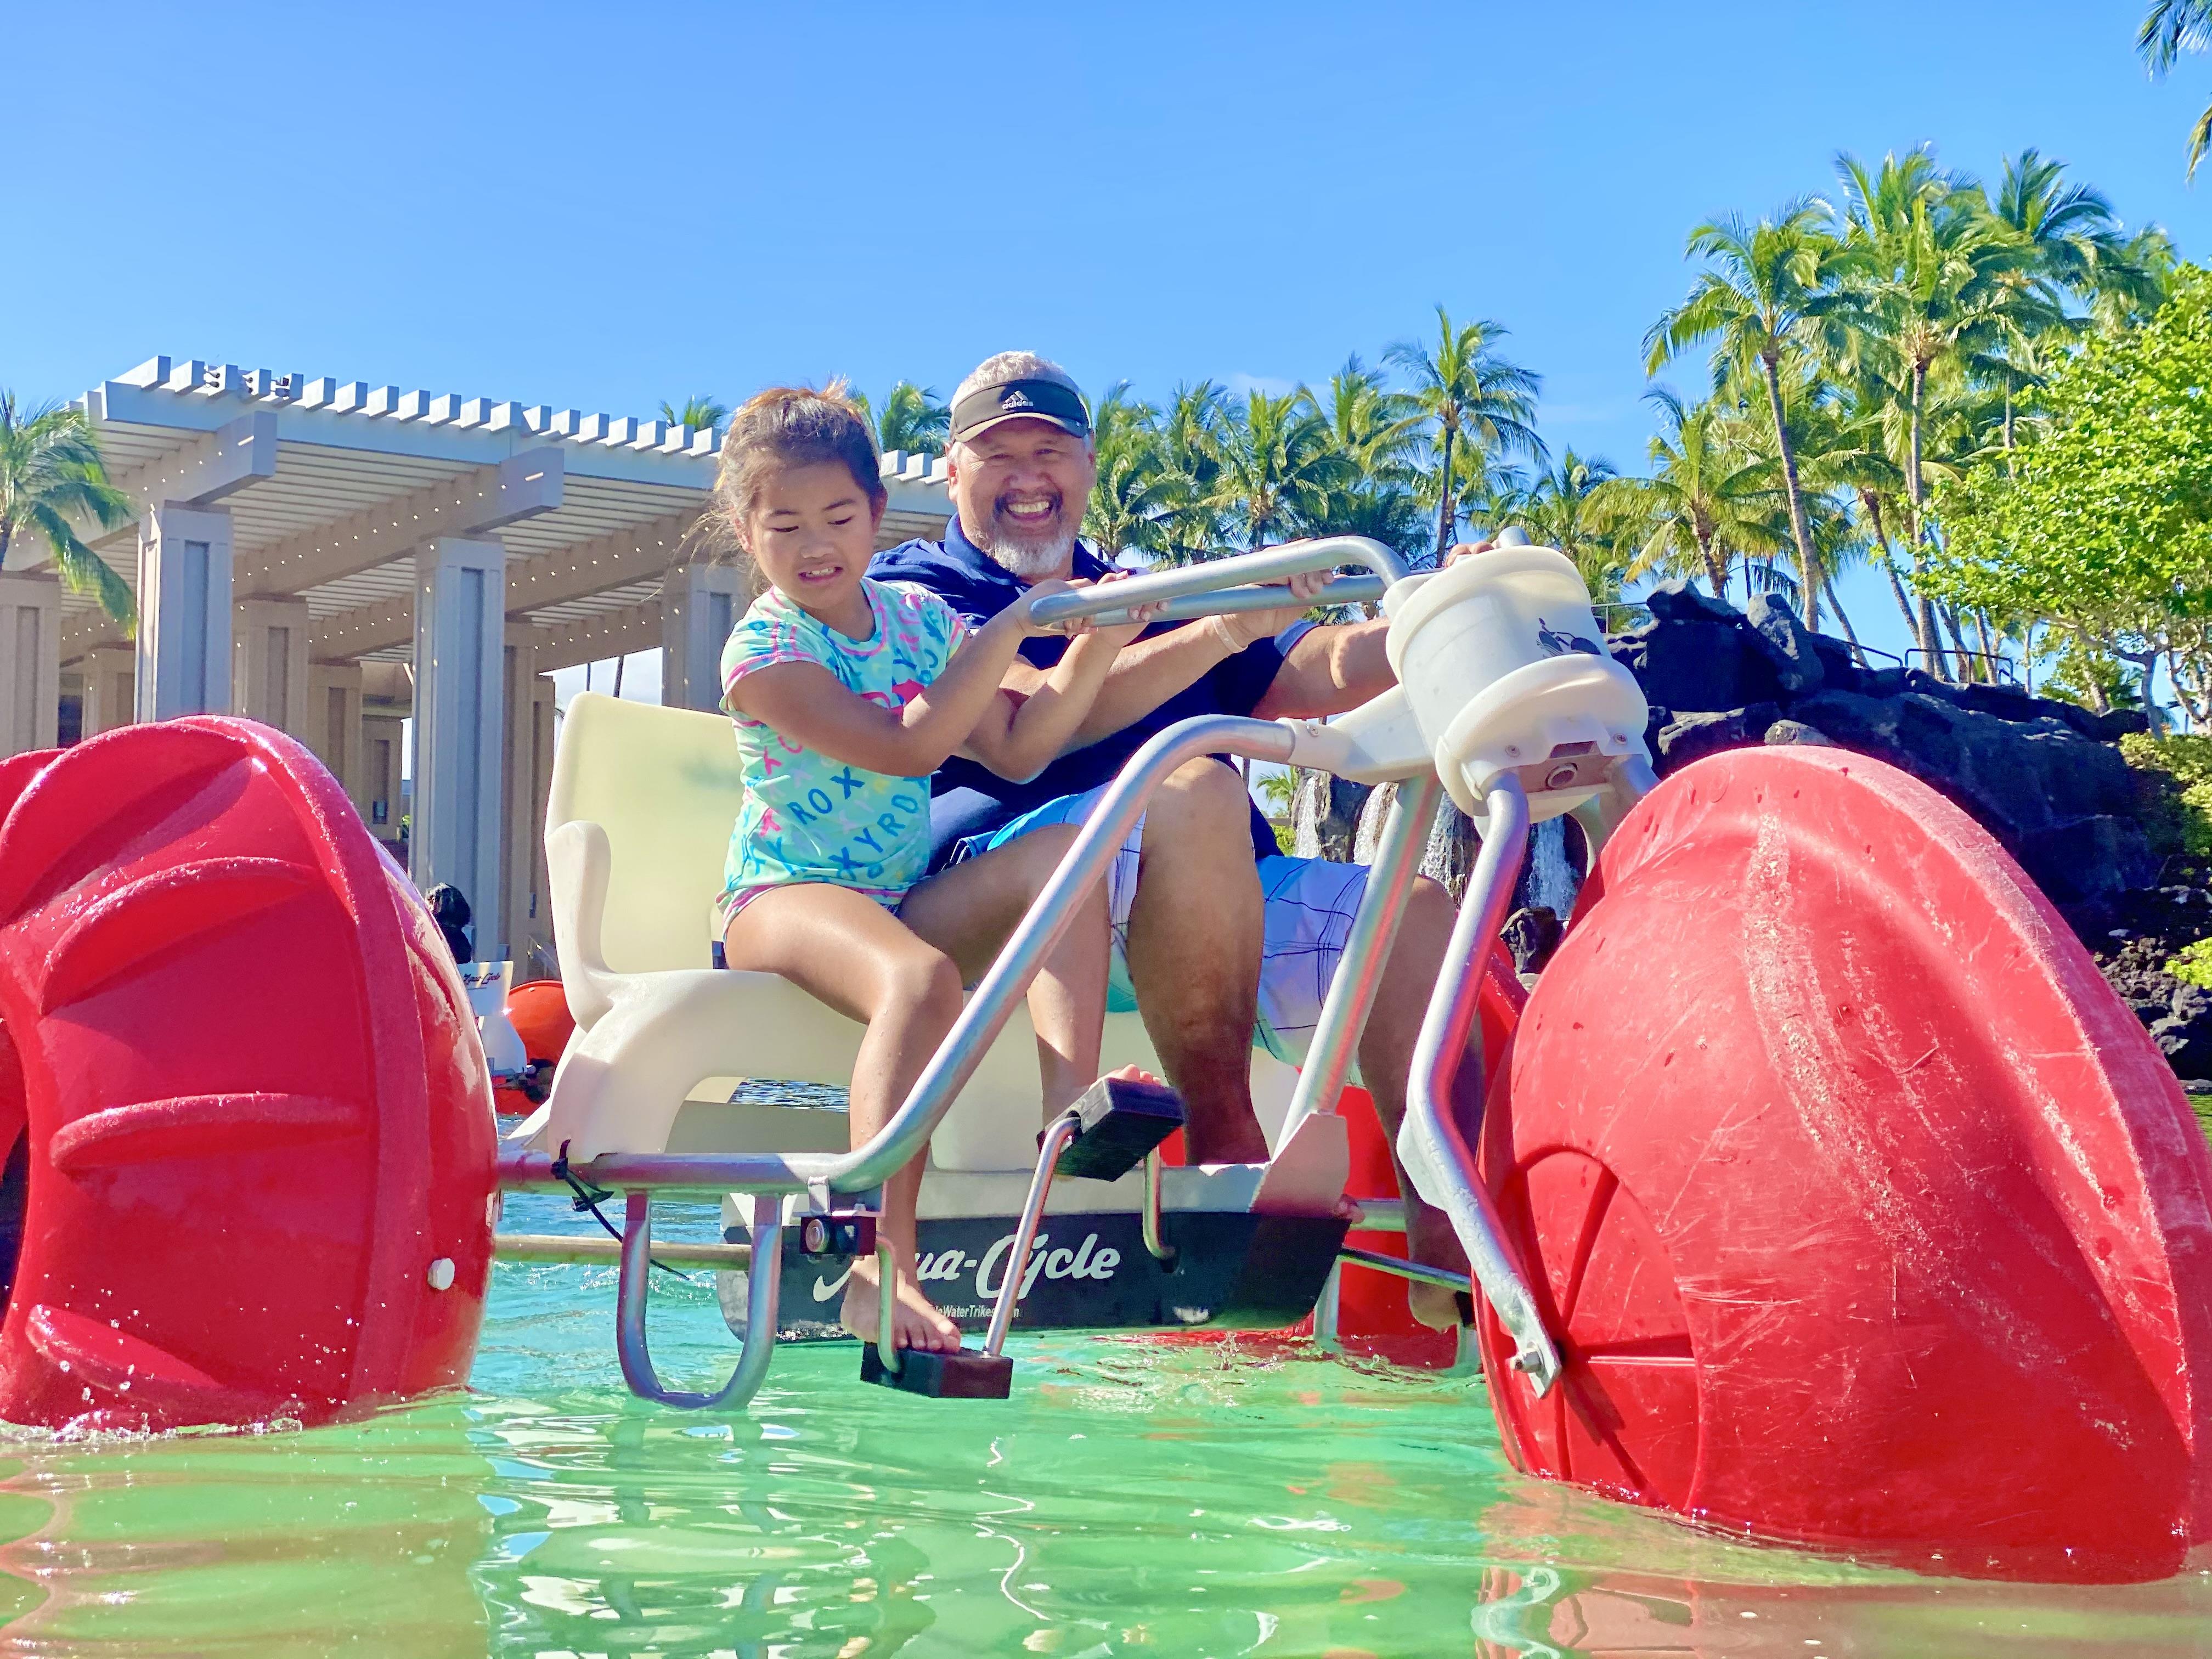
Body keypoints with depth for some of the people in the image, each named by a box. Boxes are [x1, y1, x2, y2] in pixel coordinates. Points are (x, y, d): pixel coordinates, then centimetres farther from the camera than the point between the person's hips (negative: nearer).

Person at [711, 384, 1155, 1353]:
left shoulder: (919, 617, 13)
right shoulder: (763, 648, -8)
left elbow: (1015, 751, 9)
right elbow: (906, 746, -21)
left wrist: (1093, 649, -3)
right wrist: (1009, 628, -18)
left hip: (910, 899, 6)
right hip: (783, 897, -6)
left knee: (1065, 853, -21)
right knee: (922, 979, -38)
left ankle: (1070, 1107, -38)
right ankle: (879, 1269, -46)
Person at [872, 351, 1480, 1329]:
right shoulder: (912, 592, 10)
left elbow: (1330, 673, 19)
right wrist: (1226, 626, -18)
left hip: (1203, 903, 7)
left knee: (1413, 909, -14)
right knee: (1194, 791, -35)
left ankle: (1449, 1246, -24)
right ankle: (1226, 1147, -30)